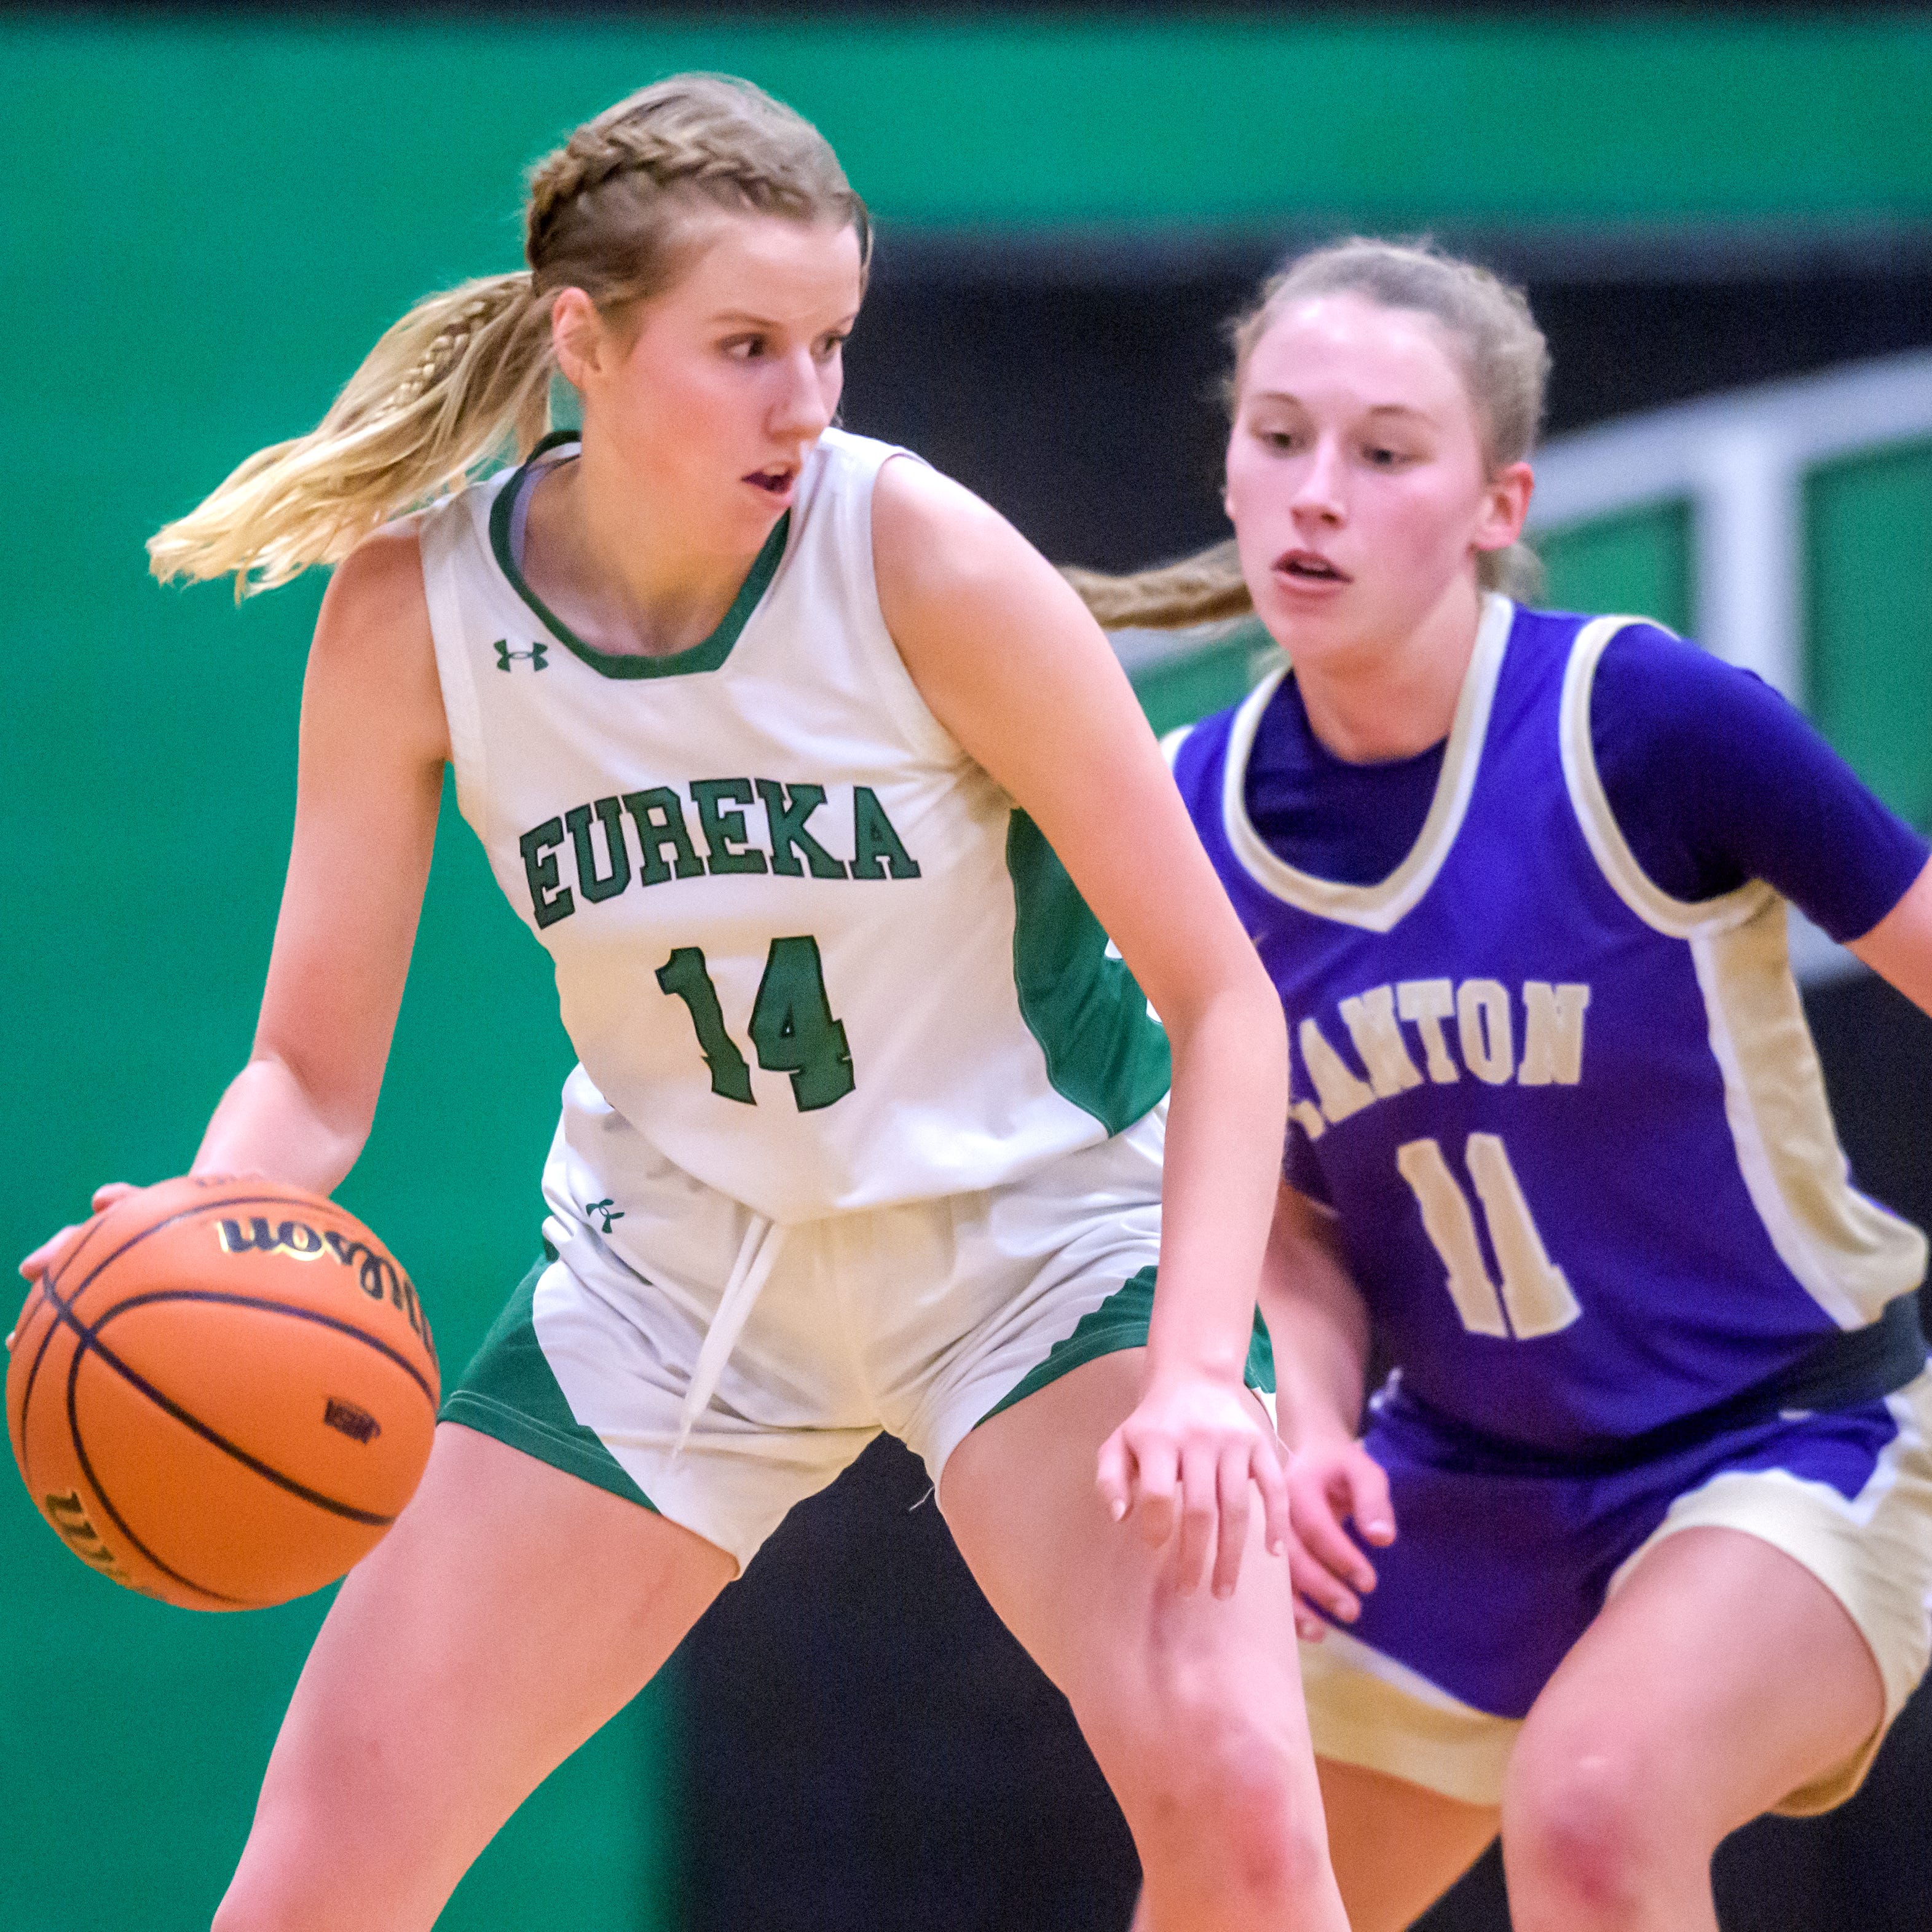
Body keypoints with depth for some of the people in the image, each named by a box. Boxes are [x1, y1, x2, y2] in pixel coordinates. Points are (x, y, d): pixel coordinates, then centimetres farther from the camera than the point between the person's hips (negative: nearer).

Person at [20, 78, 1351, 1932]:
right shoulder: (413, 610, -15)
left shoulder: (922, 561, -22)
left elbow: (1219, 998, -17)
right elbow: (314, 1065, -7)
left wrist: (1198, 1365, -29)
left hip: (1033, 1225, -2)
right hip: (676, 1267, 3)